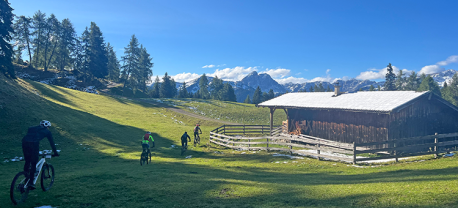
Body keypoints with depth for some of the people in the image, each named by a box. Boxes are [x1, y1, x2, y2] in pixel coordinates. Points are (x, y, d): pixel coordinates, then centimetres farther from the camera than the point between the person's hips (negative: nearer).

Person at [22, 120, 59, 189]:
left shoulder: (32, 128, 33)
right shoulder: (47, 131, 22)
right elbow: (52, 143, 22)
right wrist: (55, 153, 32)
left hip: (24, 142, 4)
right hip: (34, 144, -4)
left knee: (27, 162, 21)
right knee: (33, 164, 7)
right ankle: (31, 182, 6)